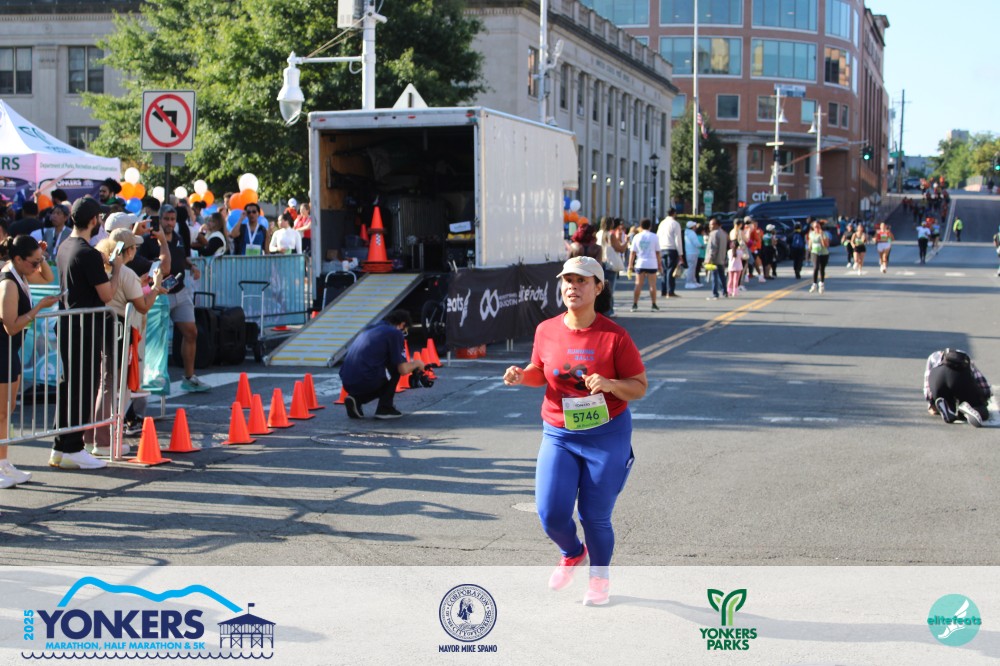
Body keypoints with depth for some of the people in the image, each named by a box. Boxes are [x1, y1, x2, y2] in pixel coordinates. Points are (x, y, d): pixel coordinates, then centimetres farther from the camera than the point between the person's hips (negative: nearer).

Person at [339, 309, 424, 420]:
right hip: (367, 382, -8)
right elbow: (402, 370, -3)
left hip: (347, 384, 8)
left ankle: (356, 399, 10)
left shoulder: (370, 329, 24)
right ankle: (384, 408, 9)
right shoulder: (395, 333, 0)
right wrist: (416, 363, 19)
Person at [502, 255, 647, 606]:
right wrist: (521, 375, -5)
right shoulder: (546, 330, -1)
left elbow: (639, 386, -6)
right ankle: (572, 553, 28)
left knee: (595, 517, 3)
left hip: (607, 435, -3)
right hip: (559, 435, 3)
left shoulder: (615, 336, -11)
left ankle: (600, 578, 30)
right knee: (551, 513, -6)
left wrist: (610, 384, -25)